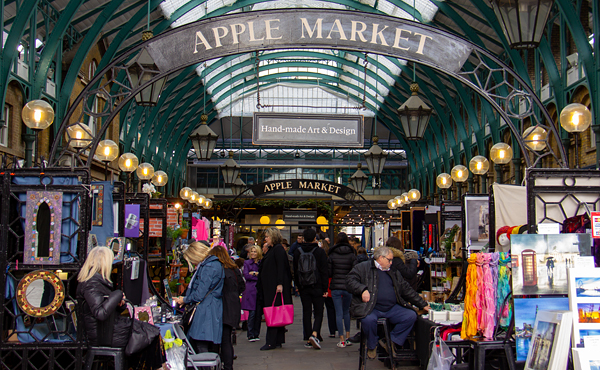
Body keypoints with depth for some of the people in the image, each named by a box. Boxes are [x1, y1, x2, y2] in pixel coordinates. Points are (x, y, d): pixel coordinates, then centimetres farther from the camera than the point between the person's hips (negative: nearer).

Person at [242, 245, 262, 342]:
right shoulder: (247, 263, 11)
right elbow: (246, 275, -1)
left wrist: (254, 273, -5)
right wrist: (259, 276, -4)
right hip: (251, 289, -2)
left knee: (259, 313, 1)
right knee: (252, 313, -8)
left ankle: (256, 334, 10)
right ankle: (250, 335, -2)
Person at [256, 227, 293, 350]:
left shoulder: (278, 249, -10)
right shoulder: (271, 249, 19)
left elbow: (281, 267, -18)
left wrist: (280, 284, -24)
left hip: (275, 286, -10)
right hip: (269, 287, 10)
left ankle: (271, 342, -8)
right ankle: (278, 340, 14)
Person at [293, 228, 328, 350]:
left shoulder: (297, 252, 4)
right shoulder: (320, 252, -4)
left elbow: (295, 271, 9)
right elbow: (324, 272, -5)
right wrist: (325, 288, -2)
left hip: (303, 288, 2)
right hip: (317, 287, -2)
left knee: (306, 312, 8)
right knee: (318, 312, 3)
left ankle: (308, 340, 8)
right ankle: (314, 334, -17)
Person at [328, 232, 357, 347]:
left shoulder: (332, 255, -2)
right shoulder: (352, 254, -2)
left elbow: (329, 273, 0)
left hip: (335, 287, -1)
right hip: (348, 286, 1)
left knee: (339, 313, 2)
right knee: (346, 312, 19)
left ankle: (342, 340, -1)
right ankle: (348, 337, 21)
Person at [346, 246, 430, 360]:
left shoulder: (394, 273, 23)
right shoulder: (363, 268, 6)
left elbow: (407, 290, 24)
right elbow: (350, 280, -6)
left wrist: (423, 304, 20)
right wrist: (362, 289, -24)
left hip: (392, 308, 5)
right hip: (371, 308, -5)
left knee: (411, 316, -14)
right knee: (369, 319, -36)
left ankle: (392, 342, 3)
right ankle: (371, 346, -5)